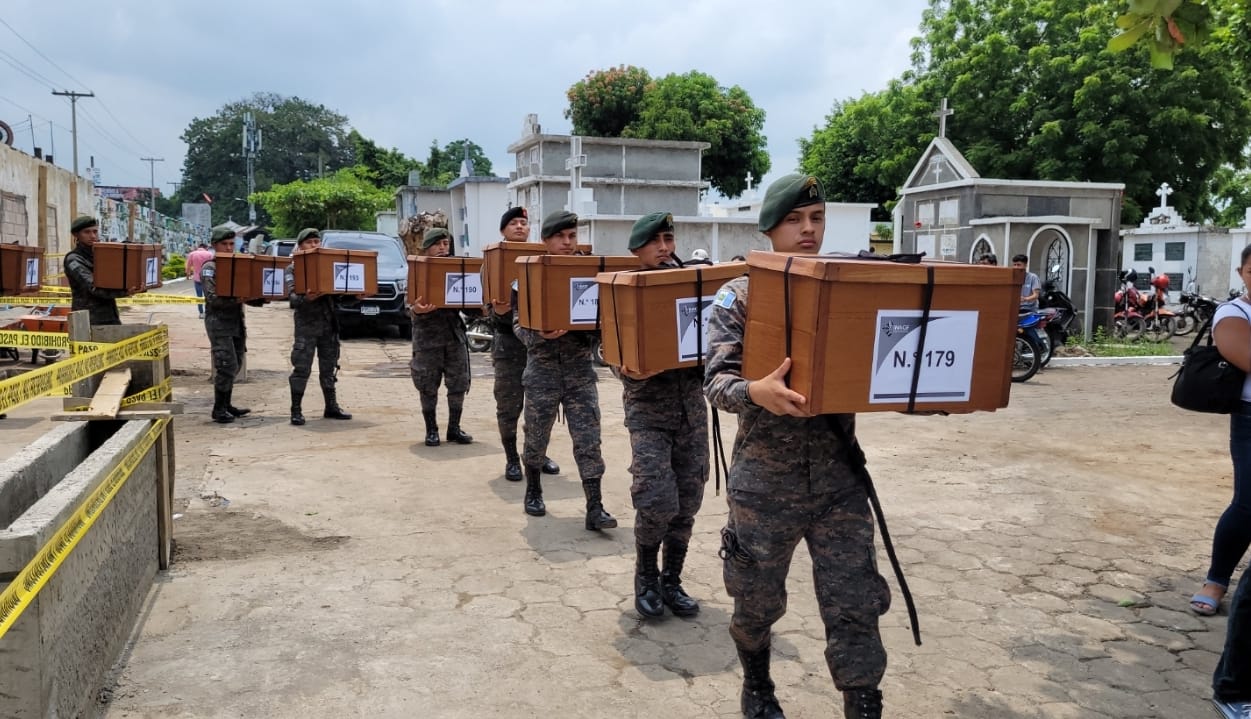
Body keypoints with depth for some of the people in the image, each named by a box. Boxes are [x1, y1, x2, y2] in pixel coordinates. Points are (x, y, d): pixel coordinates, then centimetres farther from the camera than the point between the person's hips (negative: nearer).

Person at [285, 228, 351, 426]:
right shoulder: (294, 267, 0)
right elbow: (291, 296, -11)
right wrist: (305, 298, -32)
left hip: (329, 322, 4)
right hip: (306, 322, -4)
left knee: (329, 367, 12)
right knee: (302, 368, -4)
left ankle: (331, 406, 21)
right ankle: (296, 410, 3)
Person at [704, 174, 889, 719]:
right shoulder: (740, 296, -5)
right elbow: (717, 379, -14)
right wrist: (755, 392, -36)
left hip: (839, 479, 2)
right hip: (765, 482, -1)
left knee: (855, 608, 0)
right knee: (757, 602, 15)